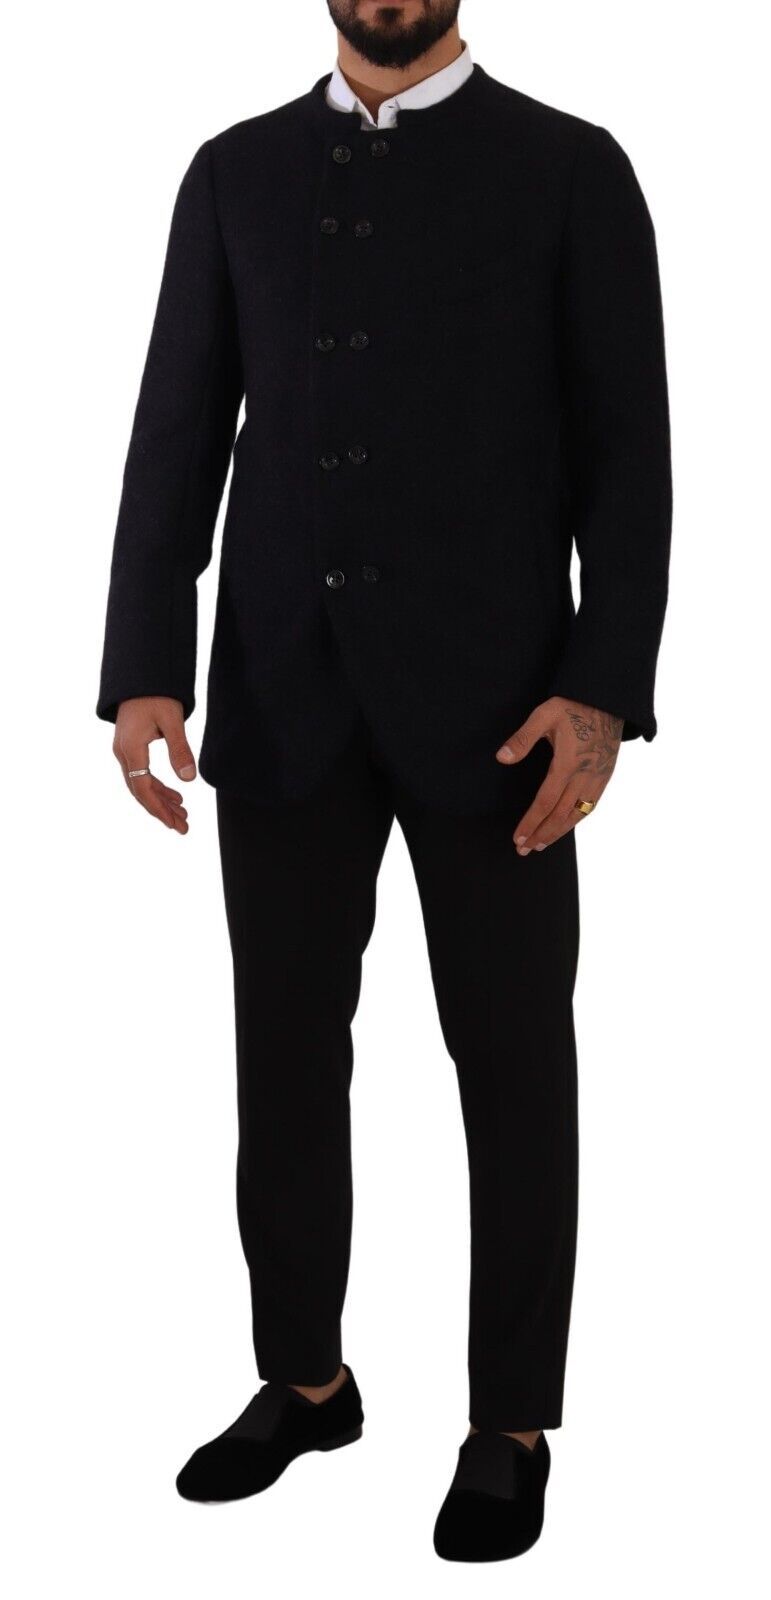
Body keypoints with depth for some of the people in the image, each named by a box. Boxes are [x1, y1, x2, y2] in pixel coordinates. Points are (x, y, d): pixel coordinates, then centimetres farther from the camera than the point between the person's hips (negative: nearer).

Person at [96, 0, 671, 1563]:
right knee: (285, 1053, 11)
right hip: (285, 697, 3)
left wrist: (606, 691, -14)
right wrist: (144, 673, -5)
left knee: (511, 1066, 6)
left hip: (488, 702, -3)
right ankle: (303, 1378, 30)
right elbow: (179, 435, 6)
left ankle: (512, 1421, 21)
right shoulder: (235, 172, 9)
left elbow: (625, 453, -3)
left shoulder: (571, 170, 1)